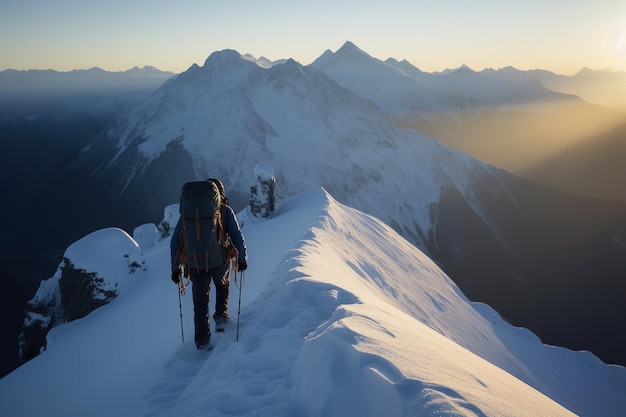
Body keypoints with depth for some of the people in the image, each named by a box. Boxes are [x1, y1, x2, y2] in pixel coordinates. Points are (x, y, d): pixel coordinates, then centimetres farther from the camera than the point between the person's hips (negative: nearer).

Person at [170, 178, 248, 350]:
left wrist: (175, 268, 9)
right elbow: (237, 238, -8)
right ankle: (221, 316, 28)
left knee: (200, 302, 18)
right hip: (220, 262, -1)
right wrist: (242, 259, 7)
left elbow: (175, 241, 2)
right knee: (223, 285, 33)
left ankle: (202, 340, 22)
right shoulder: (225, 211, -3)